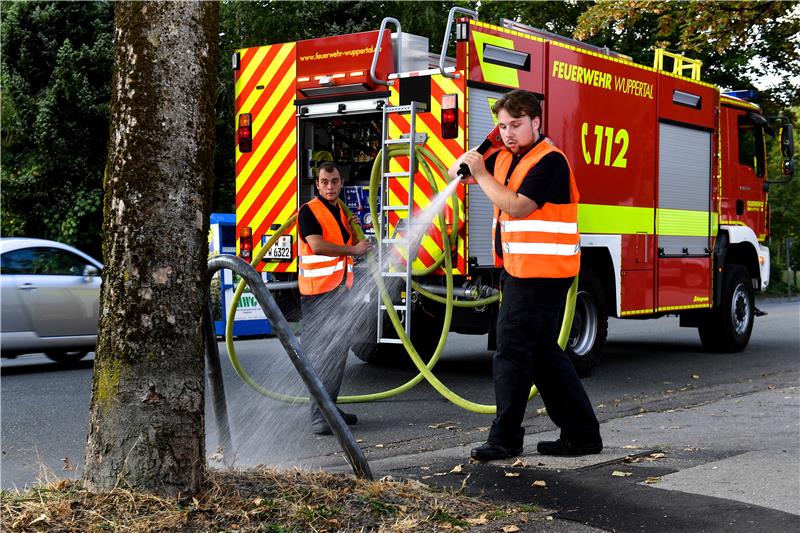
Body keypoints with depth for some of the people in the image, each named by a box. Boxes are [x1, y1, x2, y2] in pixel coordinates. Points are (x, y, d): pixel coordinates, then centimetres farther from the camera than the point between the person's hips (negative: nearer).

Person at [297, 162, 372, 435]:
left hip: (342, 289, 8)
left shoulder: (343, 212, 17)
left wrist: (355, 230, 6)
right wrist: (353, 249, -14)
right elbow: (318, 245, -20)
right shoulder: (309, 211, -7)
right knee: (319, 354, -8)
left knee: (338, 351, 12)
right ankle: (318, 416, -6)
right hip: (317, 291, -8)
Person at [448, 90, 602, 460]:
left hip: (540, 273, -10)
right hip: (519, 270, 10)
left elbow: (517, 206, -21)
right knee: (544, 352, 11)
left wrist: (481, 174, -14)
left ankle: (505, 439, 1)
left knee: (513, 350, -7)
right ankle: (581, 434, 17)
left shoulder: (549, 161, -12)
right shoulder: (504, 158, 15)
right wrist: (470, 160, 0)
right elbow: (456, 174, 22)